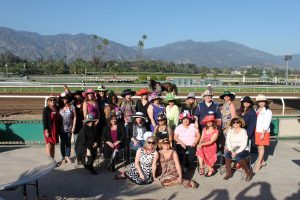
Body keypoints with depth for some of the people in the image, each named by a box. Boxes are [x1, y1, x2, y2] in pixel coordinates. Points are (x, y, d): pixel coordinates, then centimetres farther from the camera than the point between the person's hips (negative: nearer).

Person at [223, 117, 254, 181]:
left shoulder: (243, 131, -6)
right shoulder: (230, 131, 6)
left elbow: (244, 145, -13)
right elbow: (228, 142, 1)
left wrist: (236, 152, -22)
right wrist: (231, 151, -14)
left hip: (243, 150, -4)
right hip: (232, 150, 4)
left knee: (237, 157, -33)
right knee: (227, 154, -27)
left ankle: (249, 173, -12)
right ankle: (228, 173, -14)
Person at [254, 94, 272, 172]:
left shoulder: (268, 111, -6)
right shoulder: (256, 111, 10)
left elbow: (266, 124, -12)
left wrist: (263, 133, -17)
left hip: (263, 132, -5)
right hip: (257, 131, 5)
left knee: (261, 147, -4)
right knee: (258, 147, 11)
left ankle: (258, 164, 0)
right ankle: (262, 161, 26)